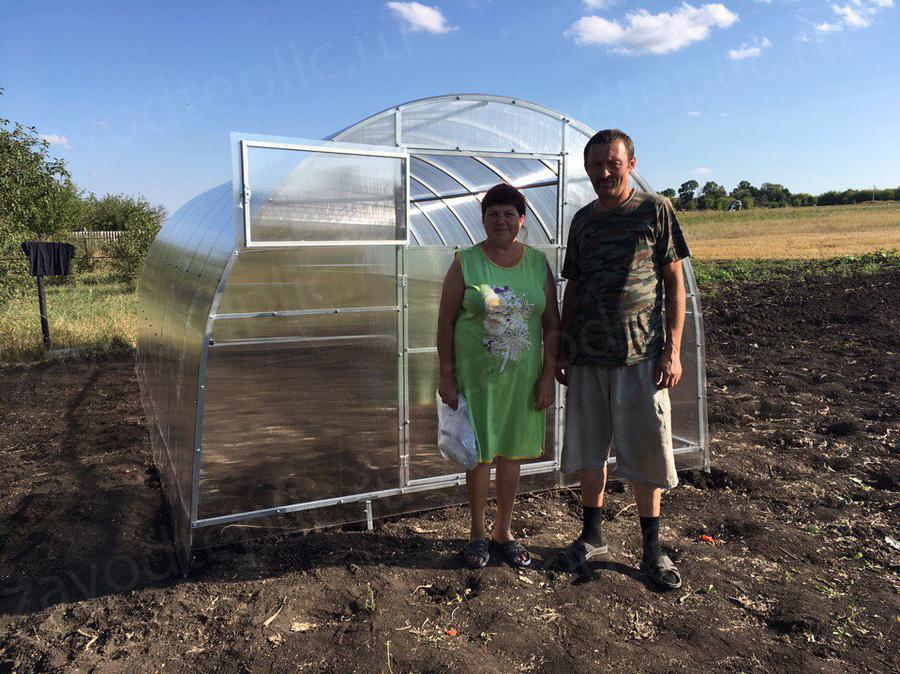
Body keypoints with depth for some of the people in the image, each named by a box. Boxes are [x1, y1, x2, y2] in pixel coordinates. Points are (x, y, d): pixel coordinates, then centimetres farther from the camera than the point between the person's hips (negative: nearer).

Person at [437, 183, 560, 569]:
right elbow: (445, 321, -3)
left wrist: (548, 375, -1)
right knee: (480, 453, 7)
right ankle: (477, 532, 25)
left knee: (511, 452, 12)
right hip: (476, 376, -2)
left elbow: (551, 324, 5)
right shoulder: (466, 263, -4)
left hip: (523, 377, 3)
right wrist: (446, 376, -7)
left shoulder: (538, 263, 4)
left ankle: (504, 531, 29)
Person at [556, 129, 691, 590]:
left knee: (644, 450, 4)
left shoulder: (655, 210, 1)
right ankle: (592, 535, 27)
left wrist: (672, 349, -8)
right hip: (586, 354, 4)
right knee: (588, 449, 10)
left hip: (640, 353, -3)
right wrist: (561, 348, 12)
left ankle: (651, 548, 20)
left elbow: (674, 281, -1)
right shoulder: (583, 220, 11)